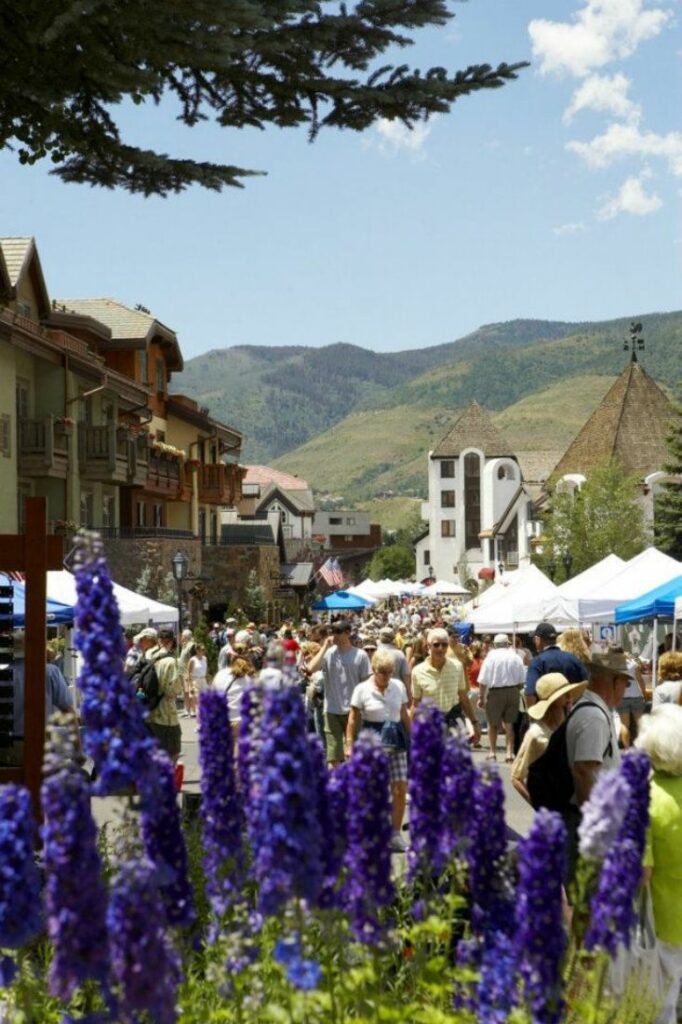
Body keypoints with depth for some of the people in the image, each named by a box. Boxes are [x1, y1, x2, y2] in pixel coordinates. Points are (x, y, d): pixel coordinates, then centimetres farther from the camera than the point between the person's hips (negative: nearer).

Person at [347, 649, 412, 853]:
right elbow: (353, 720, -2)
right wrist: (350, 745, -7)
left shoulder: (399, 686, 6)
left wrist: (412, 740, 15)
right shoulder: (362, 689, -5)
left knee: (401, 787, -1)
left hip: (396, 741, 4)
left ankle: (395, 834, 10)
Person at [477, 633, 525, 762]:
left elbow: (483, 681, -10)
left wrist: (481, 697, -3)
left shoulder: (491, 657, -9)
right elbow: (521, 681, 3)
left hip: (495, 692, -2)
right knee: (509, 723, 11)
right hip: (513, 692, 2)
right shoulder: (516, 658, -1)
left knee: (493, 723, 12)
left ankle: (493, 752, 18)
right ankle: (510, 752, 7)